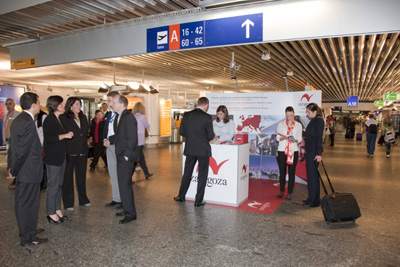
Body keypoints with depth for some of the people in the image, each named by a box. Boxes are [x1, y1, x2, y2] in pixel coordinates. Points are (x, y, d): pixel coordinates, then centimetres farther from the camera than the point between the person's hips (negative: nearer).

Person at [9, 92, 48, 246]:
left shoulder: (18, 119, 10)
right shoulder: (28, 123, -22)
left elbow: (12, 143, 14)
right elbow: (22, 150, -22)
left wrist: (12, 167, 15)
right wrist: (14, 170, -11)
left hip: (22, 171, 10)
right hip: (29, 172, -10)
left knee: (22, 202, 20)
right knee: (29, 204, 2)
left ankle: (26, 230, 37)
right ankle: (28, 238, 16)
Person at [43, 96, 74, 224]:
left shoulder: (58, 119, 14)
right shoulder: (49, 120, -14)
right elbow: (48, 138, -22)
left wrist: (68, 134, 8)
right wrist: (65, 135, -20)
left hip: (61, 156, 9)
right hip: (53, 158, -9)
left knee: (59, 184, 14)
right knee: (53, 186, 0)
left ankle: (57, 210, 25)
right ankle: (51, 213, 12)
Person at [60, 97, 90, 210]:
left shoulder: (83, 117, 11)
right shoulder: (63, 118, -7)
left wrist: (85, 144, 8)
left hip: (82, 152, 6)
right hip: (69, 152, -5)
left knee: (82, 175, 16)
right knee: (68, 177, 5)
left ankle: (83, 199, 30)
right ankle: (68, 203, 16)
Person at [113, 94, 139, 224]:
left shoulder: (128, 117, -16)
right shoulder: (122, 116, 15)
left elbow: (132, 139, -21)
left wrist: (126, 155, -19)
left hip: (126, 158, -10)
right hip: (122, 157, 10)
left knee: (125, 185, -6)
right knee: (124, 184, 18)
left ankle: (130, 213, 5)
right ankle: (127, 209, 30)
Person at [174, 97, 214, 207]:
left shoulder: (186, 115, 0)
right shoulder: (207, 117, -13)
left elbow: (181, 132, 3)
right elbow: (210, 136, -11)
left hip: (190, 149, 4)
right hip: (203, 150, -4)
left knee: (187, 173, 18)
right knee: (202, 175, 8)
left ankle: (181, 196, 29)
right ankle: (198, 201, 13)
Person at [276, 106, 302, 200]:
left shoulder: (298, 125, 7)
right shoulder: (281, 124, 8)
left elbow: (300, 139, 5)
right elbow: (278, 138, 5)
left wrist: (295, 140, -17)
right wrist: (283, 138, -17)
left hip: (293, 151, 0)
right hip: (282, 151, 1)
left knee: (292, 172, 1)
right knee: (282, 171, 4)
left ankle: (289, 193, 9)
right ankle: (282, 191, 17)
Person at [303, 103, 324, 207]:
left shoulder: (319, 120, -13)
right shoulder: (313, 120, 14)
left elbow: (319, 138, -18)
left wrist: (318, 153, -21)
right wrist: (304, 147, 22)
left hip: (314, 152, -9)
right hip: (310, 151, 9)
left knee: (312, 176, -3)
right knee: (311, 175, 14)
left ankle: (313, 201, 6)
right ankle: (312, 198, 24)